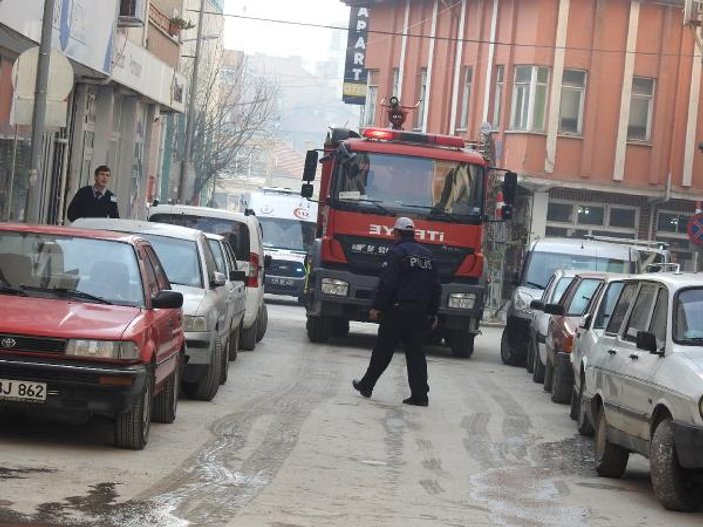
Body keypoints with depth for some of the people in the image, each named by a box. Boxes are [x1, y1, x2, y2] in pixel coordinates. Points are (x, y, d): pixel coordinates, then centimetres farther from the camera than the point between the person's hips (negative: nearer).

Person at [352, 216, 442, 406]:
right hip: (420, 311, 6)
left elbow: (387, 283, -16)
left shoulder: (397, 252, -9)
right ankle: (420, 394, -1)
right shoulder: (427, 254, 14)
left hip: (397, 310, -6)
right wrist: (433, 313, 19)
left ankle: (366, 385, 16)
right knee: (415, 352, 5)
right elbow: (436, 288, 15)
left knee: (383, 350, 4)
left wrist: (377, 307, -12)